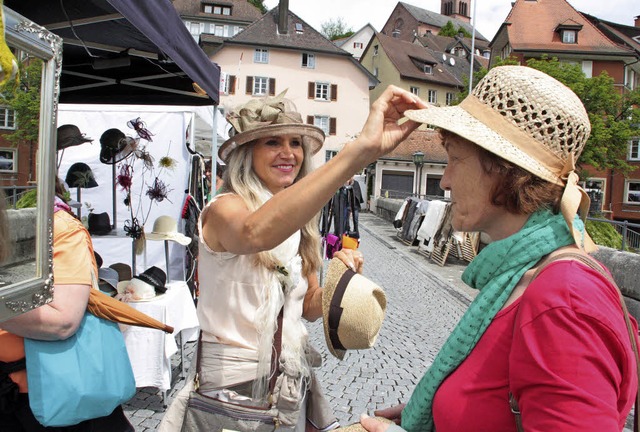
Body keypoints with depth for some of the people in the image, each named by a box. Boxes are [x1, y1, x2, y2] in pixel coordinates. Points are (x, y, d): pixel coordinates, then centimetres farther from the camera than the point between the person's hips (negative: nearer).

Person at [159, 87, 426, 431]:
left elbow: (309, 308, 8)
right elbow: (256, 233, -44)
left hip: (292, 383, 6)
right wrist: (360, 149, -52)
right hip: (234, 384, -6)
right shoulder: (224, 209, -17)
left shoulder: (298, 223, 4)